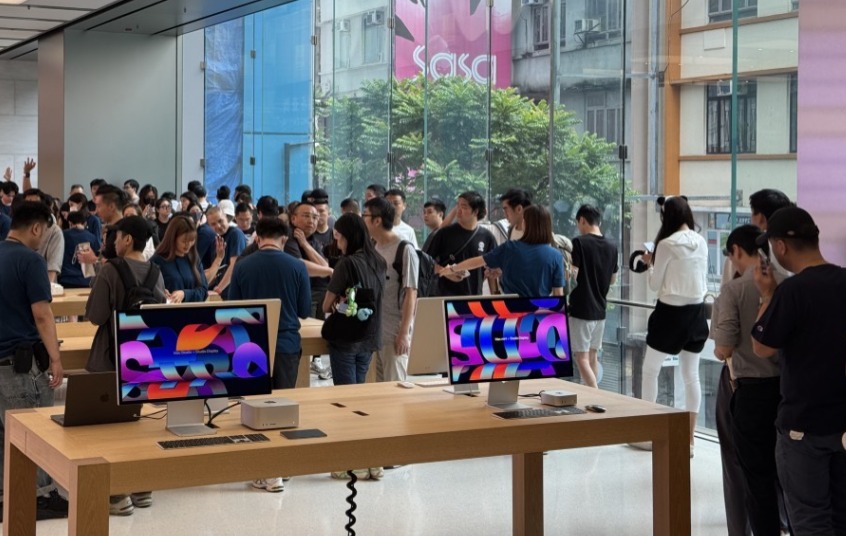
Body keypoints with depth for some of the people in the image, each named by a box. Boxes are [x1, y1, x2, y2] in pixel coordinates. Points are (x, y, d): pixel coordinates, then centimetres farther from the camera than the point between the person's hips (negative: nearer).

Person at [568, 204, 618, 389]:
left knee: (582, 358, -5)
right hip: (600, 310, 7)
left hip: (581, 309, -7)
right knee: (593, 356, 16)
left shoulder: (579, 243, -13)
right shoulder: (611, 248, 6)